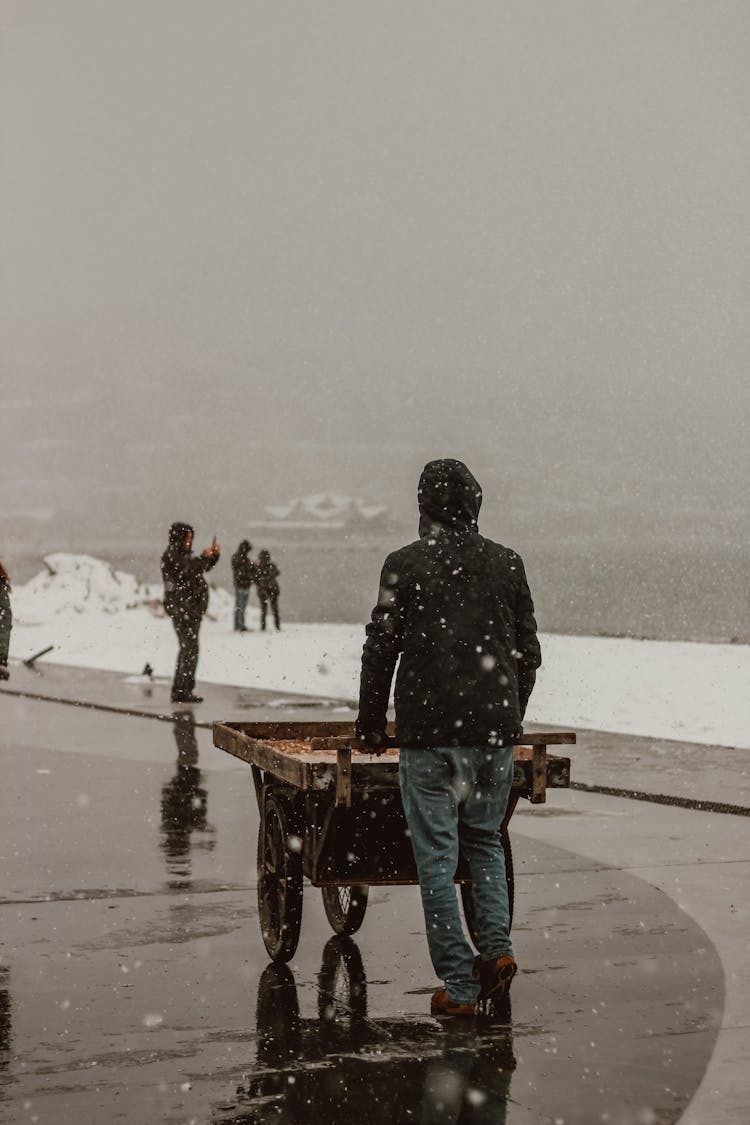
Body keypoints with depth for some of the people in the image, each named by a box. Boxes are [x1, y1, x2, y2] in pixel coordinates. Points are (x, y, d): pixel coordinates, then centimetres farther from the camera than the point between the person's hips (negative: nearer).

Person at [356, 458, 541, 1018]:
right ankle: (497, 945, 2)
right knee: (486, 840, 20)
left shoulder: (405, 564, -3)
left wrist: (370, 726, 9)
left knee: (437, 855, 2)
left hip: (429, 732, -3)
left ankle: (460, 986, 2)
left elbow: (380, 650, -2)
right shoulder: (507, 563, 6)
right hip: (496, 730, 3)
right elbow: (529, 652, 11)